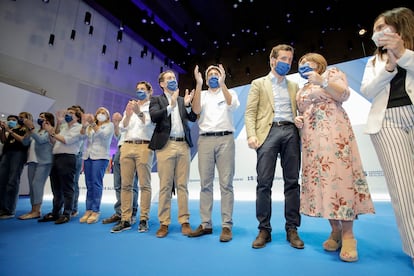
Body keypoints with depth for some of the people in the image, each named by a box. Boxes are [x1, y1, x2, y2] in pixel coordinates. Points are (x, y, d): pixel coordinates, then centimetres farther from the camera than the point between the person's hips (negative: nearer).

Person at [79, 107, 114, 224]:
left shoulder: (110, 125, 7)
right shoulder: (90, 126, 22)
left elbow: (103, 135, -11)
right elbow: (82, 134, 4)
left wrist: (93, 124, -22)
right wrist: (84, 125, -15)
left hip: (100, 157, -5)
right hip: (88, 156, 5)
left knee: (96, 183, -10)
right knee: (89, 185, 4)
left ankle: (96, 211, -6)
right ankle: (88, 210, 9)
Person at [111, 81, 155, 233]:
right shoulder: (130, 106, 21)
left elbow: (148, 122, -11)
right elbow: (122, 127, 11)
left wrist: (139, 113, -30)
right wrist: (128, 115, -9)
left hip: (144, 147, -5)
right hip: (127, 146, 5)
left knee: (144, 185, -4)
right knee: (125, 185, 2)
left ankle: (144, 219, 2)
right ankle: (125, 220, 8)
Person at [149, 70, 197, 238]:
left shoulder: (183, 100, 19)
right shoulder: (156, 100, 11)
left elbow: (193, 118, 7)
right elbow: (153, 117, -8)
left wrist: (187, 104, -9)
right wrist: (171, 106, -17)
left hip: (183, 145, 3)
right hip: (166, 145, -2)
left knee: (182, 185, 5)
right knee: (165, 186, 1)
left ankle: (184, 222, 12)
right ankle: (164, 223, 11)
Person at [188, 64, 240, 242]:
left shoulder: (229, 93, 15)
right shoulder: (201, 94, 18)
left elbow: (232, 105, -8)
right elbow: (196, 110, -3)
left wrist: (222, 84, -15)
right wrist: (198, 85, -9)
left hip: (225, 139, -1)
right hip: (205, 140, 2)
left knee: (226, 183, -3)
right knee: (205, 183, 3)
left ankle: (227, 225, 4)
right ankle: (206, 224, 12)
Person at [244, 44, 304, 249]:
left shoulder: (294, 86, 24)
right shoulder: (258, 84, 14)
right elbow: (250, 112, 3)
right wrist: (251, 134, -12)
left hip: (290, 132, 3)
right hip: (268, 132, -3)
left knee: (292, 182, 2)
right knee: (264, 182, -6)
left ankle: (292, 229, 14)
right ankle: (264, 230, 6)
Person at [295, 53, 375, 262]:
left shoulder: (332, 73, 12)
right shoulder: (301, 90, 25)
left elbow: (344, 95, -3)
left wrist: (322, 81, -13)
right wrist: (298, 121, 5)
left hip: (333, 133, -5)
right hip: (311, 139, 6)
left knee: (340, 176, -13)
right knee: (319, 178, -1)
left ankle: (348, 234, -5)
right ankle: (335, 230, 9)